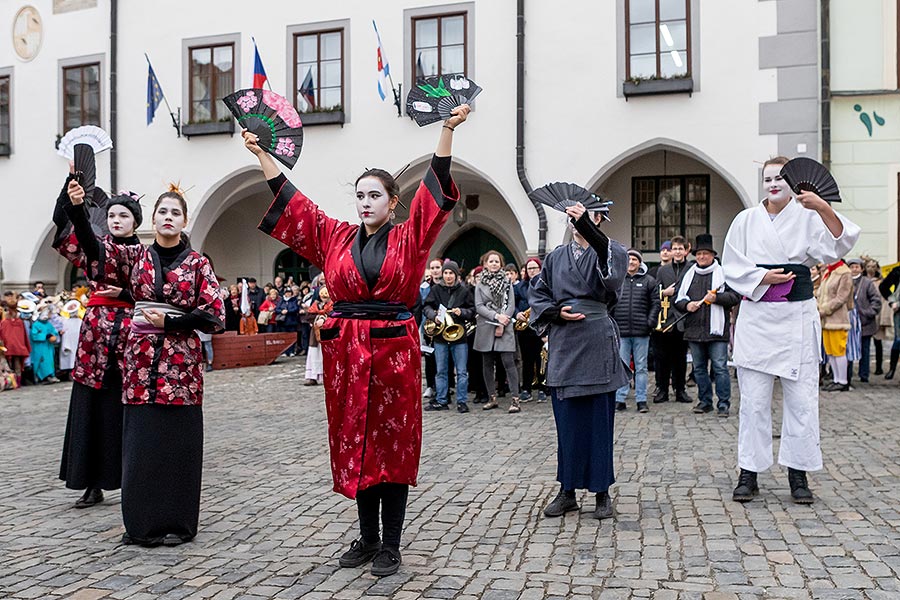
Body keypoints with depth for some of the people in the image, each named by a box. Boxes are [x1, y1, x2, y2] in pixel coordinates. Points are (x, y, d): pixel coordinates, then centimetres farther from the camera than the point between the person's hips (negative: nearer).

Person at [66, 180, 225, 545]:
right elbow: (92, 247, -6)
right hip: (141, 360, 2)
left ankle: (177, 522, 13)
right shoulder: (136, 256, 9)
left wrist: (170, 321, -11)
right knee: (140, 440, 4)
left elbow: (215, 317, -3)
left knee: (178, 441, 1)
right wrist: (77, 208, -20)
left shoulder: (198, 263, 2)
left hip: (181, 360, -2)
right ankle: (142, 522, 17)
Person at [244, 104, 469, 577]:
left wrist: (448, 130, -16)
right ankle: (367, 537, 21)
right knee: (354, 443, 8)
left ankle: (390, 545, 10)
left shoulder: (409, 239, 2)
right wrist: (261, 154, 11)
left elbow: (436, 184, -7)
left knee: (392, 444, 1)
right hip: (345, 350, 4)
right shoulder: (335, 237, 10)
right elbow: (290, 199, 13)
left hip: (393, 347, -3)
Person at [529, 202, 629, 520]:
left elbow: (614, 269, -22)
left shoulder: (609, 251, 3)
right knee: (566, 420, 6)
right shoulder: (555, 257, 14)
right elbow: (537, 295, 15)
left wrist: (586, 225, -35)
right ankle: (567, 491, 16)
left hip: (597, 344, -3)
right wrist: (556, 312, -6)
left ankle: (602, 492, 12)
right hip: (563, 344, 3)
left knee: (599, 419, 1)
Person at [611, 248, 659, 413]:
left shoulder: (649, 281, 6)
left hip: (641, 332, -1)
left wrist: (650, 322, -7)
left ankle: (641, 400, 10)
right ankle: (619, 399, 10)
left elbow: (656, 303, 3)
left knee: (641, 367, 5)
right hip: (621, 331, 1)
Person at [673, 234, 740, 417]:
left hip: (716, 329, -5)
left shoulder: (723, 272, 3)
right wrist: (686, 305, -3)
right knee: (699, 368, 10)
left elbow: (735, 296, -3)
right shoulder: (689, 274, 15)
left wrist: (717, 298, -16)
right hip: (694, 329, 5)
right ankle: (705, 401, 20)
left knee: (720, 367, -5)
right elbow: (678, 298, 17)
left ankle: (723, 403, 2)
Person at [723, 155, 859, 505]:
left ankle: (798, 474, 14)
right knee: (753, 399, 2)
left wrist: (825, 209, -26)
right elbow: (731, 267, 5)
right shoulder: (746, 220, 7)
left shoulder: (807, 217, 2)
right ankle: (748, 474, 11)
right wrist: (762, 277, -9)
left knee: (801, 398, 2)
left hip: (797, 318, -1)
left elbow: (837, 247, -13)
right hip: (756, 316, 1)